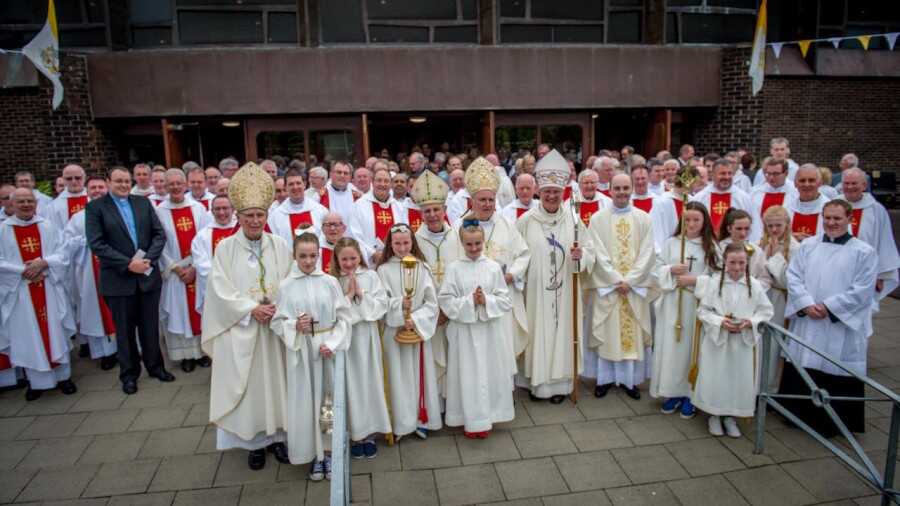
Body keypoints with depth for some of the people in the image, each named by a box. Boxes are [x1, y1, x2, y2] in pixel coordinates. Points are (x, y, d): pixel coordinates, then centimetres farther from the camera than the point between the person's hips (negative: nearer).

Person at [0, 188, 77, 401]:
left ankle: (63, 377, 18)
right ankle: (36, 382, 15)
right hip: (20, 293, -1)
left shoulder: (48, 226, 3)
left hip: (49, 290, 1)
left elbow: (62, 254, 0)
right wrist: (23, 271, -16)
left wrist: (44, 263, -17)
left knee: (55, 332, 7)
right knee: (28, 336, 5)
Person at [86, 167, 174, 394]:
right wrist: (127, 264, -17)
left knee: (150, 325, 11)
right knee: (125, 329, 9)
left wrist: (148, 259, -12)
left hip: (148, 275, 3)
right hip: (119, 278, -2)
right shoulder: (95, 207, -3)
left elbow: (159, 234, 3)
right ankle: (129, 373, 23)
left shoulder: (143, 203, 7)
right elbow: (96, 244, -11)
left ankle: (154, 365, 27)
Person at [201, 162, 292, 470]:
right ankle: (254, 442, 19)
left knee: (275, 380, 8)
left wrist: (278, 309, -15)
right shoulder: (225, 248, -3)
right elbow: (221, 290, -7)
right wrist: (252, 309, -16)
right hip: (239, 328, -1)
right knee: (246, 384, 5)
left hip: (275, 327, 2)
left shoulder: (280, 246, 1)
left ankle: (276, 435, 23)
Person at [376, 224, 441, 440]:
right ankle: (401, 424, 15)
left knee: (420, 374, 8)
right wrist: (400, 305, -24)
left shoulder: (422, 268, 0)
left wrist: (415, 319, -14)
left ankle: (421, 419, 22)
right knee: (398, 376, 4)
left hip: (420, 329, 1)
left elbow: (432, 303, -2)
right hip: (394, 331, -1)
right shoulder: (384, 269, -3)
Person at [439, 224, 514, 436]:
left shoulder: (493, 267, -1)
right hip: (464, 329, -1)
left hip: (489, 329, 1)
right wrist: (469, 301, -17)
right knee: (467, 374, 6)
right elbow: (446, 300, -7)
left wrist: (486, 301, -17)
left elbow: (505, 300, -1)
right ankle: (471, 420, 21)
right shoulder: (454, 268, -4)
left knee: (489, 372, 10)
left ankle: (487, 417, 27)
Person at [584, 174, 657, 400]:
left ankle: (630, 379, 15)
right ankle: (605, 377, 13)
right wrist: (617, 280, -12)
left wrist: (629, 280, -11)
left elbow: (647, 253, -1)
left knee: (634, 332, 5)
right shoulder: (598, 219, 0)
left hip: (635, 286, 1)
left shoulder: (643, 218, 4)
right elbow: (598, 253, -5)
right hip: (607, 285, -1)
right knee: (606, 331, 3)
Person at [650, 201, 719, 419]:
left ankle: (690, 395, 15)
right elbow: (657, 269, 5)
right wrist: (671, 270, -13)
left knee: (692, 348, 2)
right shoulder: (672, 242, 5)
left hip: (698, 304, -2)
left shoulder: (712, 246, 0)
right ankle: (673, 392, 17)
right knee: (670, 347, 5)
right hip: (672, 302, 2)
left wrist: (696, 280, -15)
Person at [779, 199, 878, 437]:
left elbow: (862, 290, -7)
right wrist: (807, 304, -11)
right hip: (806, 323, 3)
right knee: (800, 371, 10)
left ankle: (833, 423, 18)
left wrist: (828, 307, -13)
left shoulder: (865, 252, -1)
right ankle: (798, 413, 26)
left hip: (842, 326, -3)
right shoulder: (807, 245, 8)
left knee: (836, 372, 2)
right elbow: (793, 276, 3)